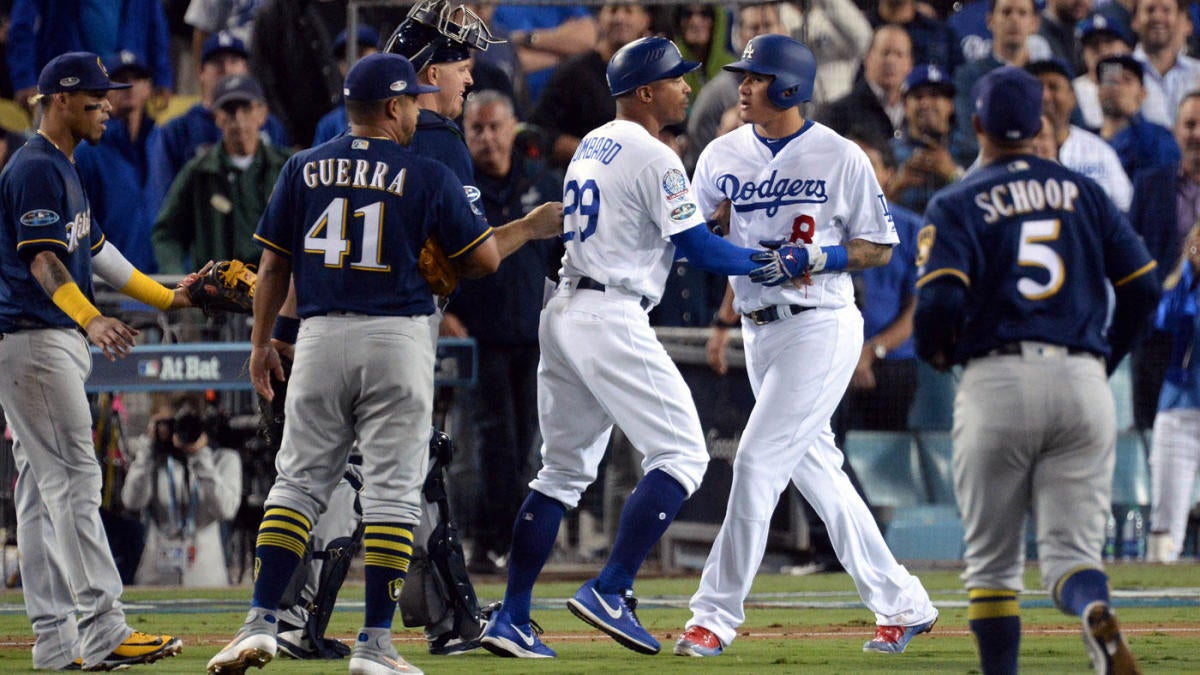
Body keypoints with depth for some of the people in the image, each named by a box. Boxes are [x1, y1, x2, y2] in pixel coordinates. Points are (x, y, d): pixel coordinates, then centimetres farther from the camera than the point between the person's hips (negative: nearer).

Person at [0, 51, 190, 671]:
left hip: (57, 342, 11)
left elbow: (95, 252, 27)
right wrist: (91, 320, -38)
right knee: (74, 478, -13)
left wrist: (168, 298, 29)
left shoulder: (62, 168, 20)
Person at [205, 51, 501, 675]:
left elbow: (273, 264, 8)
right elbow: (485, 258, -1)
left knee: (299, 480, 8)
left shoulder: (303, 169, 6)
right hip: (397, 341, -3)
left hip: (320, 338, 3)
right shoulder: (428, 177, -2)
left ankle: (260, 624, -2)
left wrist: (261, 343, 16)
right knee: (392, 488, 0)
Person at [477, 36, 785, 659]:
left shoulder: (591, 146, 17)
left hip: (563, 314, 9)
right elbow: (698, 249, -13)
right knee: (681, 455, -5)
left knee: (564, 469, 15)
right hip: (611, 320, -9)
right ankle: (609, 592, -15)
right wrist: (769, 264, 1)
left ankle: (511, 618, 11)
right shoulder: (653, 158, -10)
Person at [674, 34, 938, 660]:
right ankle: (900, 603, 22)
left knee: (758, 461, -13)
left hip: (820, 326, -7)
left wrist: (819, 258, -19)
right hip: (759, 327, 7)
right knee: (815, 471, 11)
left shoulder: (840, 158, -8)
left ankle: (716, 615, -10)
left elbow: (880, 248, -3)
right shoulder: (724, 155, 6)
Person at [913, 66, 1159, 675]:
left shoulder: (958, 204, 1)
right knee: (1071, 549, 0)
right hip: (1083, 384, 2)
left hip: (997, 382, -2)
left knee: (992, 558, 10)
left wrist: (933, 350, 9)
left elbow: (941, 302, -13)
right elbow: (1142, 285, 9)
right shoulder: (1083, 192, 12)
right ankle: (1096, 615, -33)